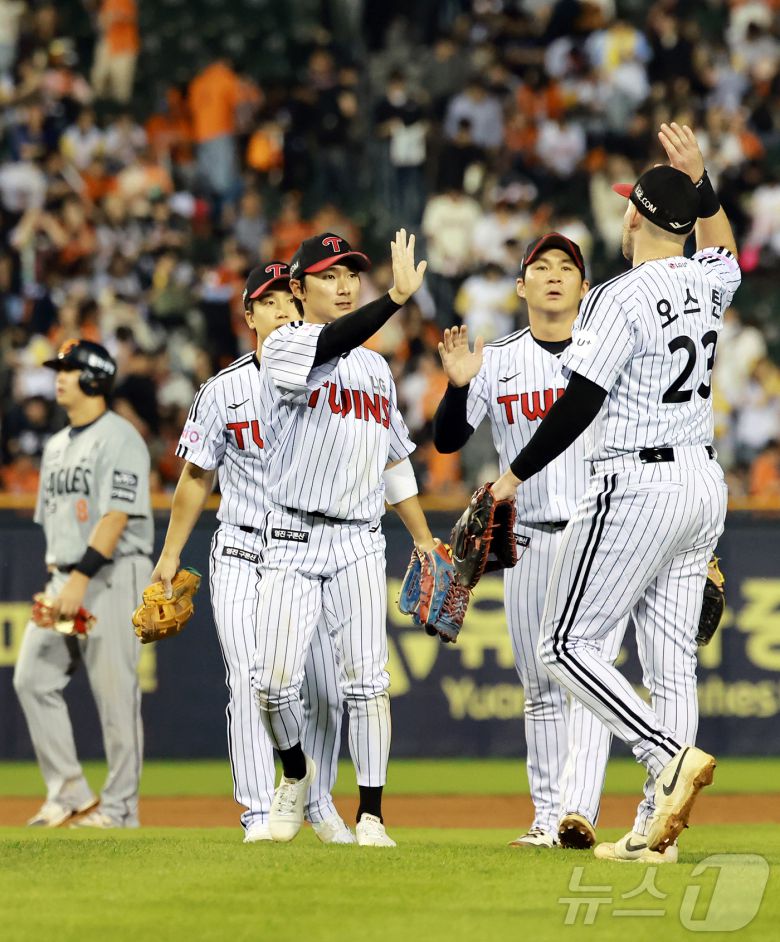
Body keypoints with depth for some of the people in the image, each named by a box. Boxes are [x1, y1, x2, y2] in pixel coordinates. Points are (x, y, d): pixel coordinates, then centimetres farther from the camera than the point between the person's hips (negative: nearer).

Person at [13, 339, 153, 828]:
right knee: (33, 678, -1)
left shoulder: (119, 439, -9)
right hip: (67, 579, 8)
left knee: (115, 694, -6)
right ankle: (69, 792, 6)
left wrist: (81, 578, -24)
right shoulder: (58, 445, 18)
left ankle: (119, 807, 0)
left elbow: (116, 517, -18)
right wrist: (56, 578, 14)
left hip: (112, 577, -8)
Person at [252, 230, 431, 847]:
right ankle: (296, 772, 19)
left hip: (359, 544, 4)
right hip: (292, 539, -4)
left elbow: (395, 462, 24)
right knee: (275, 681, -9)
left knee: (366, 678, -8)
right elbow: (328, 344, -26)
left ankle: (371, 815, -5)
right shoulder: (285, 347, -2)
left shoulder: (376, 368, 18)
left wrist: (425, 540, 18)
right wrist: (398, 297, -37)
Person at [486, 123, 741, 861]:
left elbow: (579, 405, -18)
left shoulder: (619, 299, -15)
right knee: (671, 663, 5)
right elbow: (723, 249, 35)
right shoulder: (704, 284, 7)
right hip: (704, 483, 8)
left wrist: (516, 474, -8)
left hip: (637, 489, -8)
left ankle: (671, 754, -17)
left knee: (566, 646, -1)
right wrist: (700, 179, 24)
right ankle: (655, 831, 2)